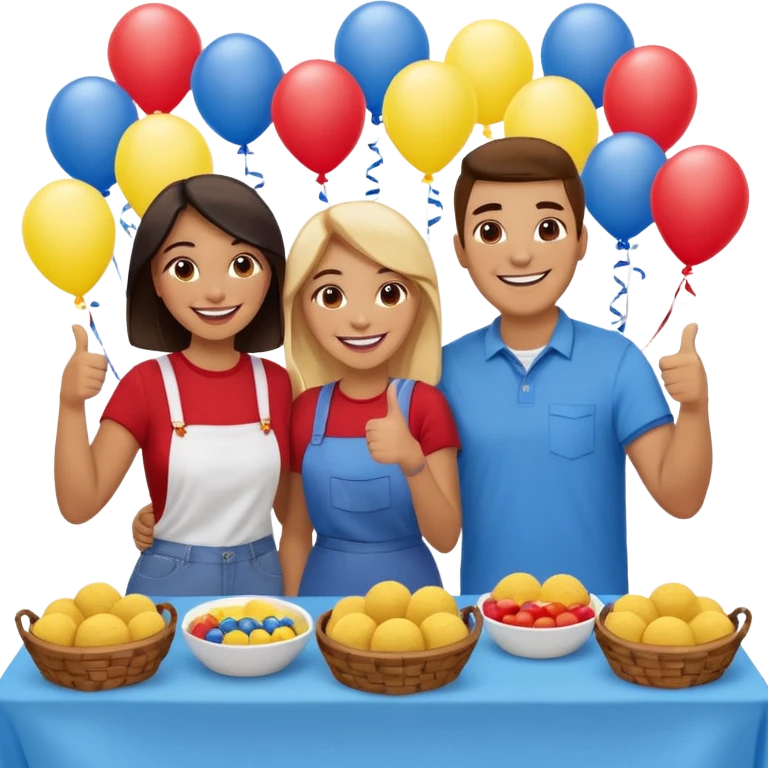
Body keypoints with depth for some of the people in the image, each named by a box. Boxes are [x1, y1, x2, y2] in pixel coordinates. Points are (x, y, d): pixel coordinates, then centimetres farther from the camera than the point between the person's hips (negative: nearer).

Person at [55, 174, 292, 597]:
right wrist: (70, 404, -28)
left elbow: (288, 502, 7)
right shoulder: (145, 384, -12)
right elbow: (78, 505, -16)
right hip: (169, 582, -2)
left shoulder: (275, 383, -4)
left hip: (260, 579, 3)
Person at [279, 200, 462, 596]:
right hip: (326, 584, 2)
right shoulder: (306, 410, -6)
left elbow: (446, 538, -15)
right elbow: (296, 531, 3)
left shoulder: (425, 405, -12)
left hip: (407, 583, -1)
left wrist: (413, 462, -30)